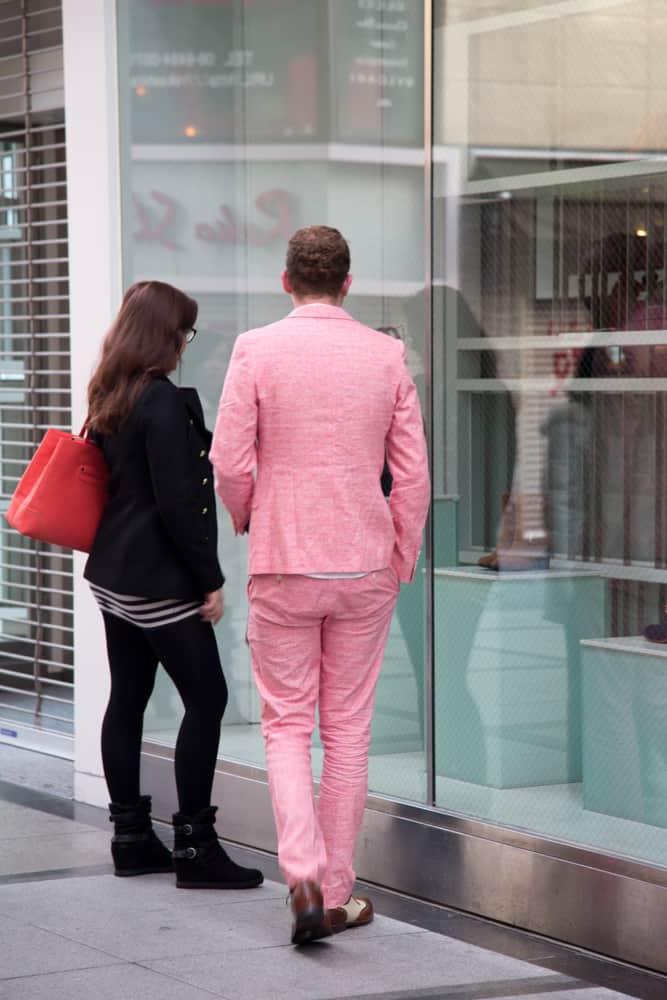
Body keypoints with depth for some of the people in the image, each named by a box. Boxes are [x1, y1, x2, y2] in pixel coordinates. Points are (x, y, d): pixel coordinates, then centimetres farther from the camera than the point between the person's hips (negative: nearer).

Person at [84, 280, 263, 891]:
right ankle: (194, 846, -3)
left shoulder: (109, 398, 11)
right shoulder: (162, 401, -17)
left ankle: (131, 838, 18)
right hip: (159, 580, -9)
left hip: (113, 573, 9)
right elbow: (177, 504, -19)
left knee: (127, 698, 12)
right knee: (206, 698, -4)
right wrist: (211, 580, -13)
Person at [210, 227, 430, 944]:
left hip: (282, 563, -2)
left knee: (286, 726, 7)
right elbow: (413, 473, 0)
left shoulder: (256, 350, -6)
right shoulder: (386, 355, 0)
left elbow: (230, 462, -8)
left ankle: (304, 878, -12)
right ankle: (337, 895, 16)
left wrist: (244, 517, 13)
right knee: (348, 729, 10)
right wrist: (402, 562, 12)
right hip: (365, 565, 2)